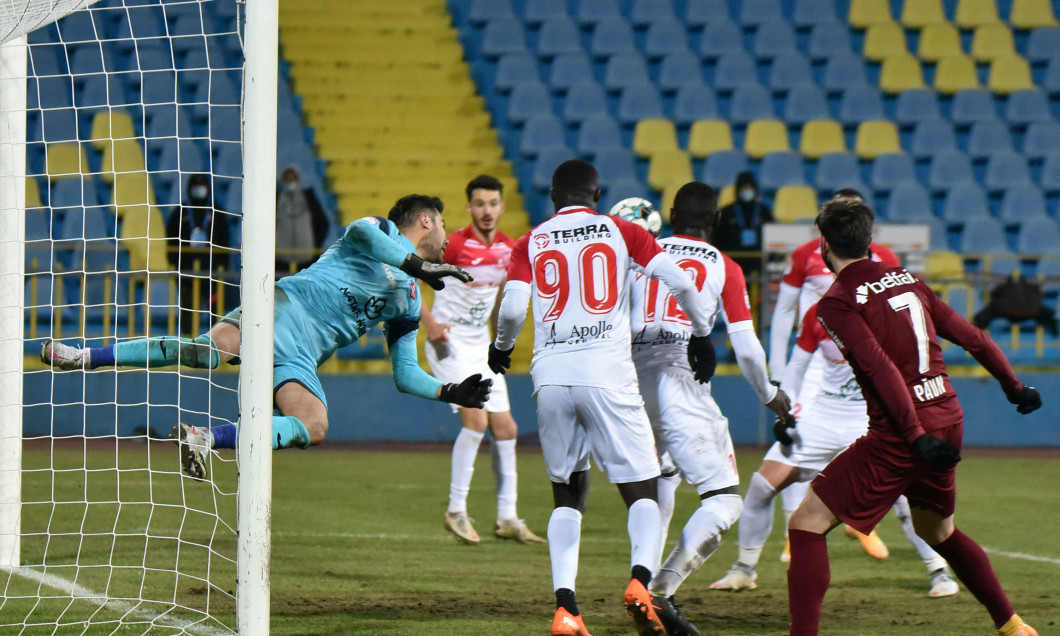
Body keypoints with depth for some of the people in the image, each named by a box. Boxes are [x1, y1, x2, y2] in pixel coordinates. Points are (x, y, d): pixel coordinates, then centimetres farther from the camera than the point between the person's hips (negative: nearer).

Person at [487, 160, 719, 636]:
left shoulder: (530, 244, 13)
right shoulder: (621, 232, 10)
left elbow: (512, 310, 1)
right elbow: (679, 282, 1)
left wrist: (501, 347, 22)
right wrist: (701, 333, 16)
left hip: (551, 378, 2)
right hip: (608, 376, -2)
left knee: (568, 493, 15)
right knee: (642, 490, 5)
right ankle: (640, 576, -23)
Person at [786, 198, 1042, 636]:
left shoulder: (836, 303, -9)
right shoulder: (906, 280, 12)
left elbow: (881, 369, -19)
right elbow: (970, 336, 16)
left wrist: (917, 435, -24)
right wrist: (1014, 386, 27)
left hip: (901, 434, -7)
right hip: (948, 419, 7)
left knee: (808, 523, -4)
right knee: (939, 531, 30)